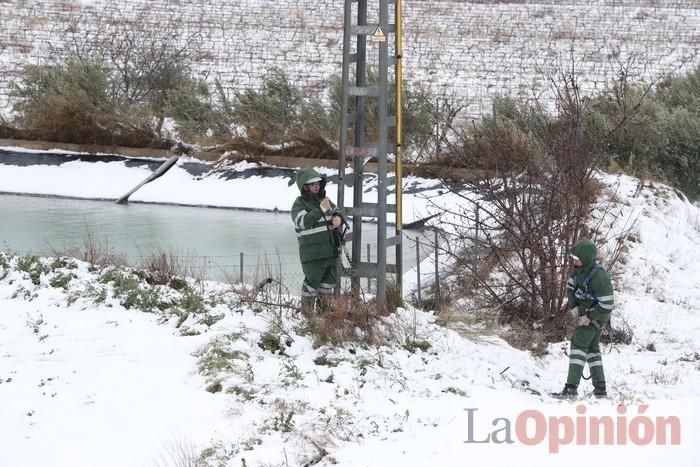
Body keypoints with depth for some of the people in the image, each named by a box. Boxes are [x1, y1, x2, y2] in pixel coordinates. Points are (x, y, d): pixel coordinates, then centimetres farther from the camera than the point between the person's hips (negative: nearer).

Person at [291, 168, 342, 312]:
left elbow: (338, 212, 22)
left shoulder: (324, 199, 13)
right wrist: (321, 209, -26)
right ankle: (307, 310, 8)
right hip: (312, 253, -7)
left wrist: (339, 219, -3)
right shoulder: (299, 203, -7)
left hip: (330, 250, 7)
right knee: (312, 282, -5)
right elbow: (303, 222, -23)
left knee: (328, 283, 15)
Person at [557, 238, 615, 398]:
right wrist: (573, 306, -2)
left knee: (579, 345, -14)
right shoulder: (579, 269, -6)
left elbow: (606, 305, -27)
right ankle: (600, 389, 24)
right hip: (583, 313, 10)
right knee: (592, 349, 15)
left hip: (596, 316, -9)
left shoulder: (599, 278, -31)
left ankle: (571, 387, -19)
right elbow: (570, 287, 11)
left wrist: (588, 318, -22)